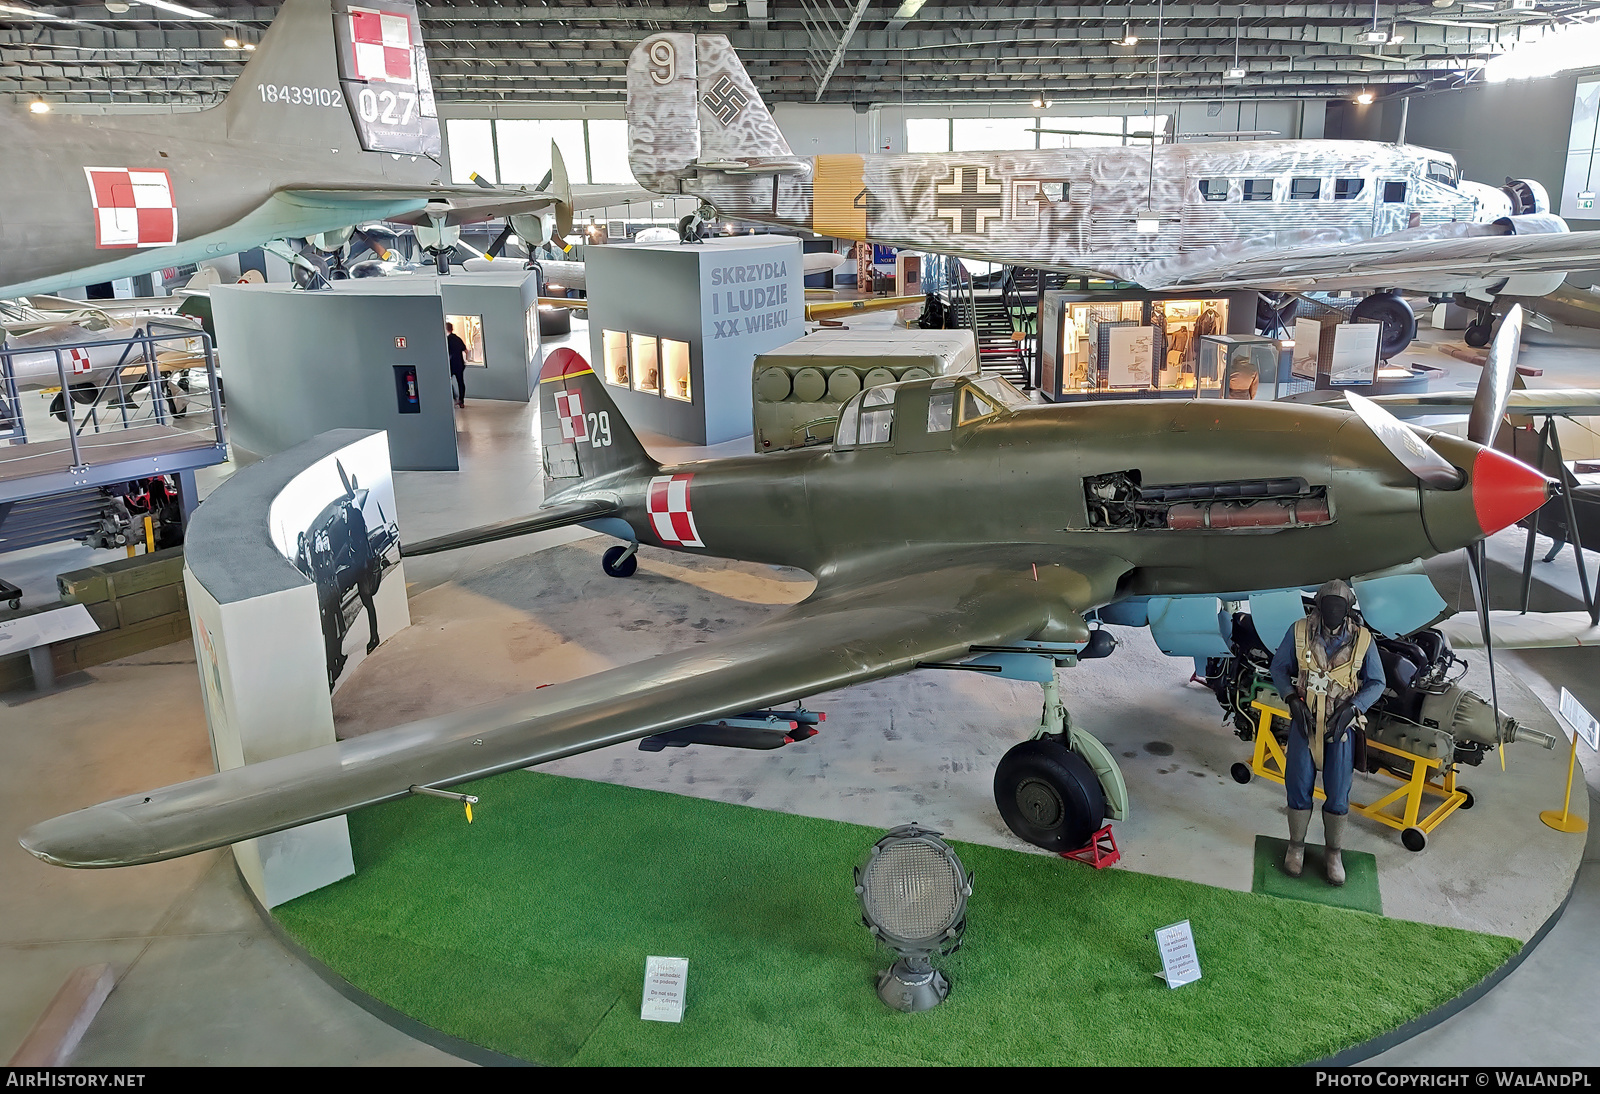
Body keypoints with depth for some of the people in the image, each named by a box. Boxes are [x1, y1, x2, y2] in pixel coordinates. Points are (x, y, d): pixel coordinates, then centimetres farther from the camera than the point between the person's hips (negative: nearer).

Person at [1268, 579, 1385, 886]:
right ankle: (1296, 846, 24)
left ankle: (1334, 853, 23)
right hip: (1304, 720, 0)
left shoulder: (1362, 640, -8)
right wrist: (1293, 700, -11)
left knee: (1338, 792, 5)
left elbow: (1376, 682, 1)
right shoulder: (1299, 632, -8)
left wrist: (1351, 708, -14)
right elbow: (1278, 667, 2)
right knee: (1299, 786, 6)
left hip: (1341, 723, 0)